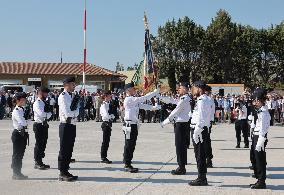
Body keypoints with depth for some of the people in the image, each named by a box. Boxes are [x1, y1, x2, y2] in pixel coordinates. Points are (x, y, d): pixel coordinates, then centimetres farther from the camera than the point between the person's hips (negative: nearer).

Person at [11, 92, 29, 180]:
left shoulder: (22, 110, 11)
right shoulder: (16, 111, -16)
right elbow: (22, 122, -29)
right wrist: (27, 120, -13)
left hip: (23, 134, 8)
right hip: (18, 134, -8)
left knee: (21, 154, 14)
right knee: (17, 154, 0)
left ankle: (18, 173, 23)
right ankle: (16, 174, 9)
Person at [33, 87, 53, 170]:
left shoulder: (45, 102, 15)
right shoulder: (37, 103, -13)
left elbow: (49, 113, 14)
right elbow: (41, 114, -25)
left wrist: (48, 113, -8)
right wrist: (50, 114, -9)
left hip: (44, 125, 9)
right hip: (39, 125, -9)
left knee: (43, 144, 13)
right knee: (39, 144, -3)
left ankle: (40, 162, 21)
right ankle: (37, 163, 5)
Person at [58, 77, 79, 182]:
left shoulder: (72, 96, 15)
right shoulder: (63, 96, -11)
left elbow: (76, 112, 8)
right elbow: (67, 113, -18)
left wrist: (72, 112, -12)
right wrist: (74, 112, -2)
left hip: (72, 125, 8)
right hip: (66, 125, -8)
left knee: (69, 150, 12)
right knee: (64, 150, -2)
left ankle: (66, 171, 20)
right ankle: (62, 174, 4)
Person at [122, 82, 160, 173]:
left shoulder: (134, 100, 16)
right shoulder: (128, 99, -14)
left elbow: (143, 105, 15)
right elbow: (143, 99, -19)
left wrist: (153, 107, 1)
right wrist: (155, 92, -15)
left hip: (134, 125, 10)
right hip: (129, 125, -10)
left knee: (132, 145, 14)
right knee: (129, 145, -3)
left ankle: (128, 164, 23)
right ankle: (127, 165, 4)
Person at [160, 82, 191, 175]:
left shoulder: (184, 99, -18)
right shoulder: (187, 98, 12)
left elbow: (175, 112, -17)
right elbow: (173, 101, 23)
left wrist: (165, 122, -9)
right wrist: (161, 98, 25)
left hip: (181, 125, -10)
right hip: (183, 124, 10)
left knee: (180, 146, -4)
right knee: (183, 146, 13)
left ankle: (181, 168, 2)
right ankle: (182, 167, 21)